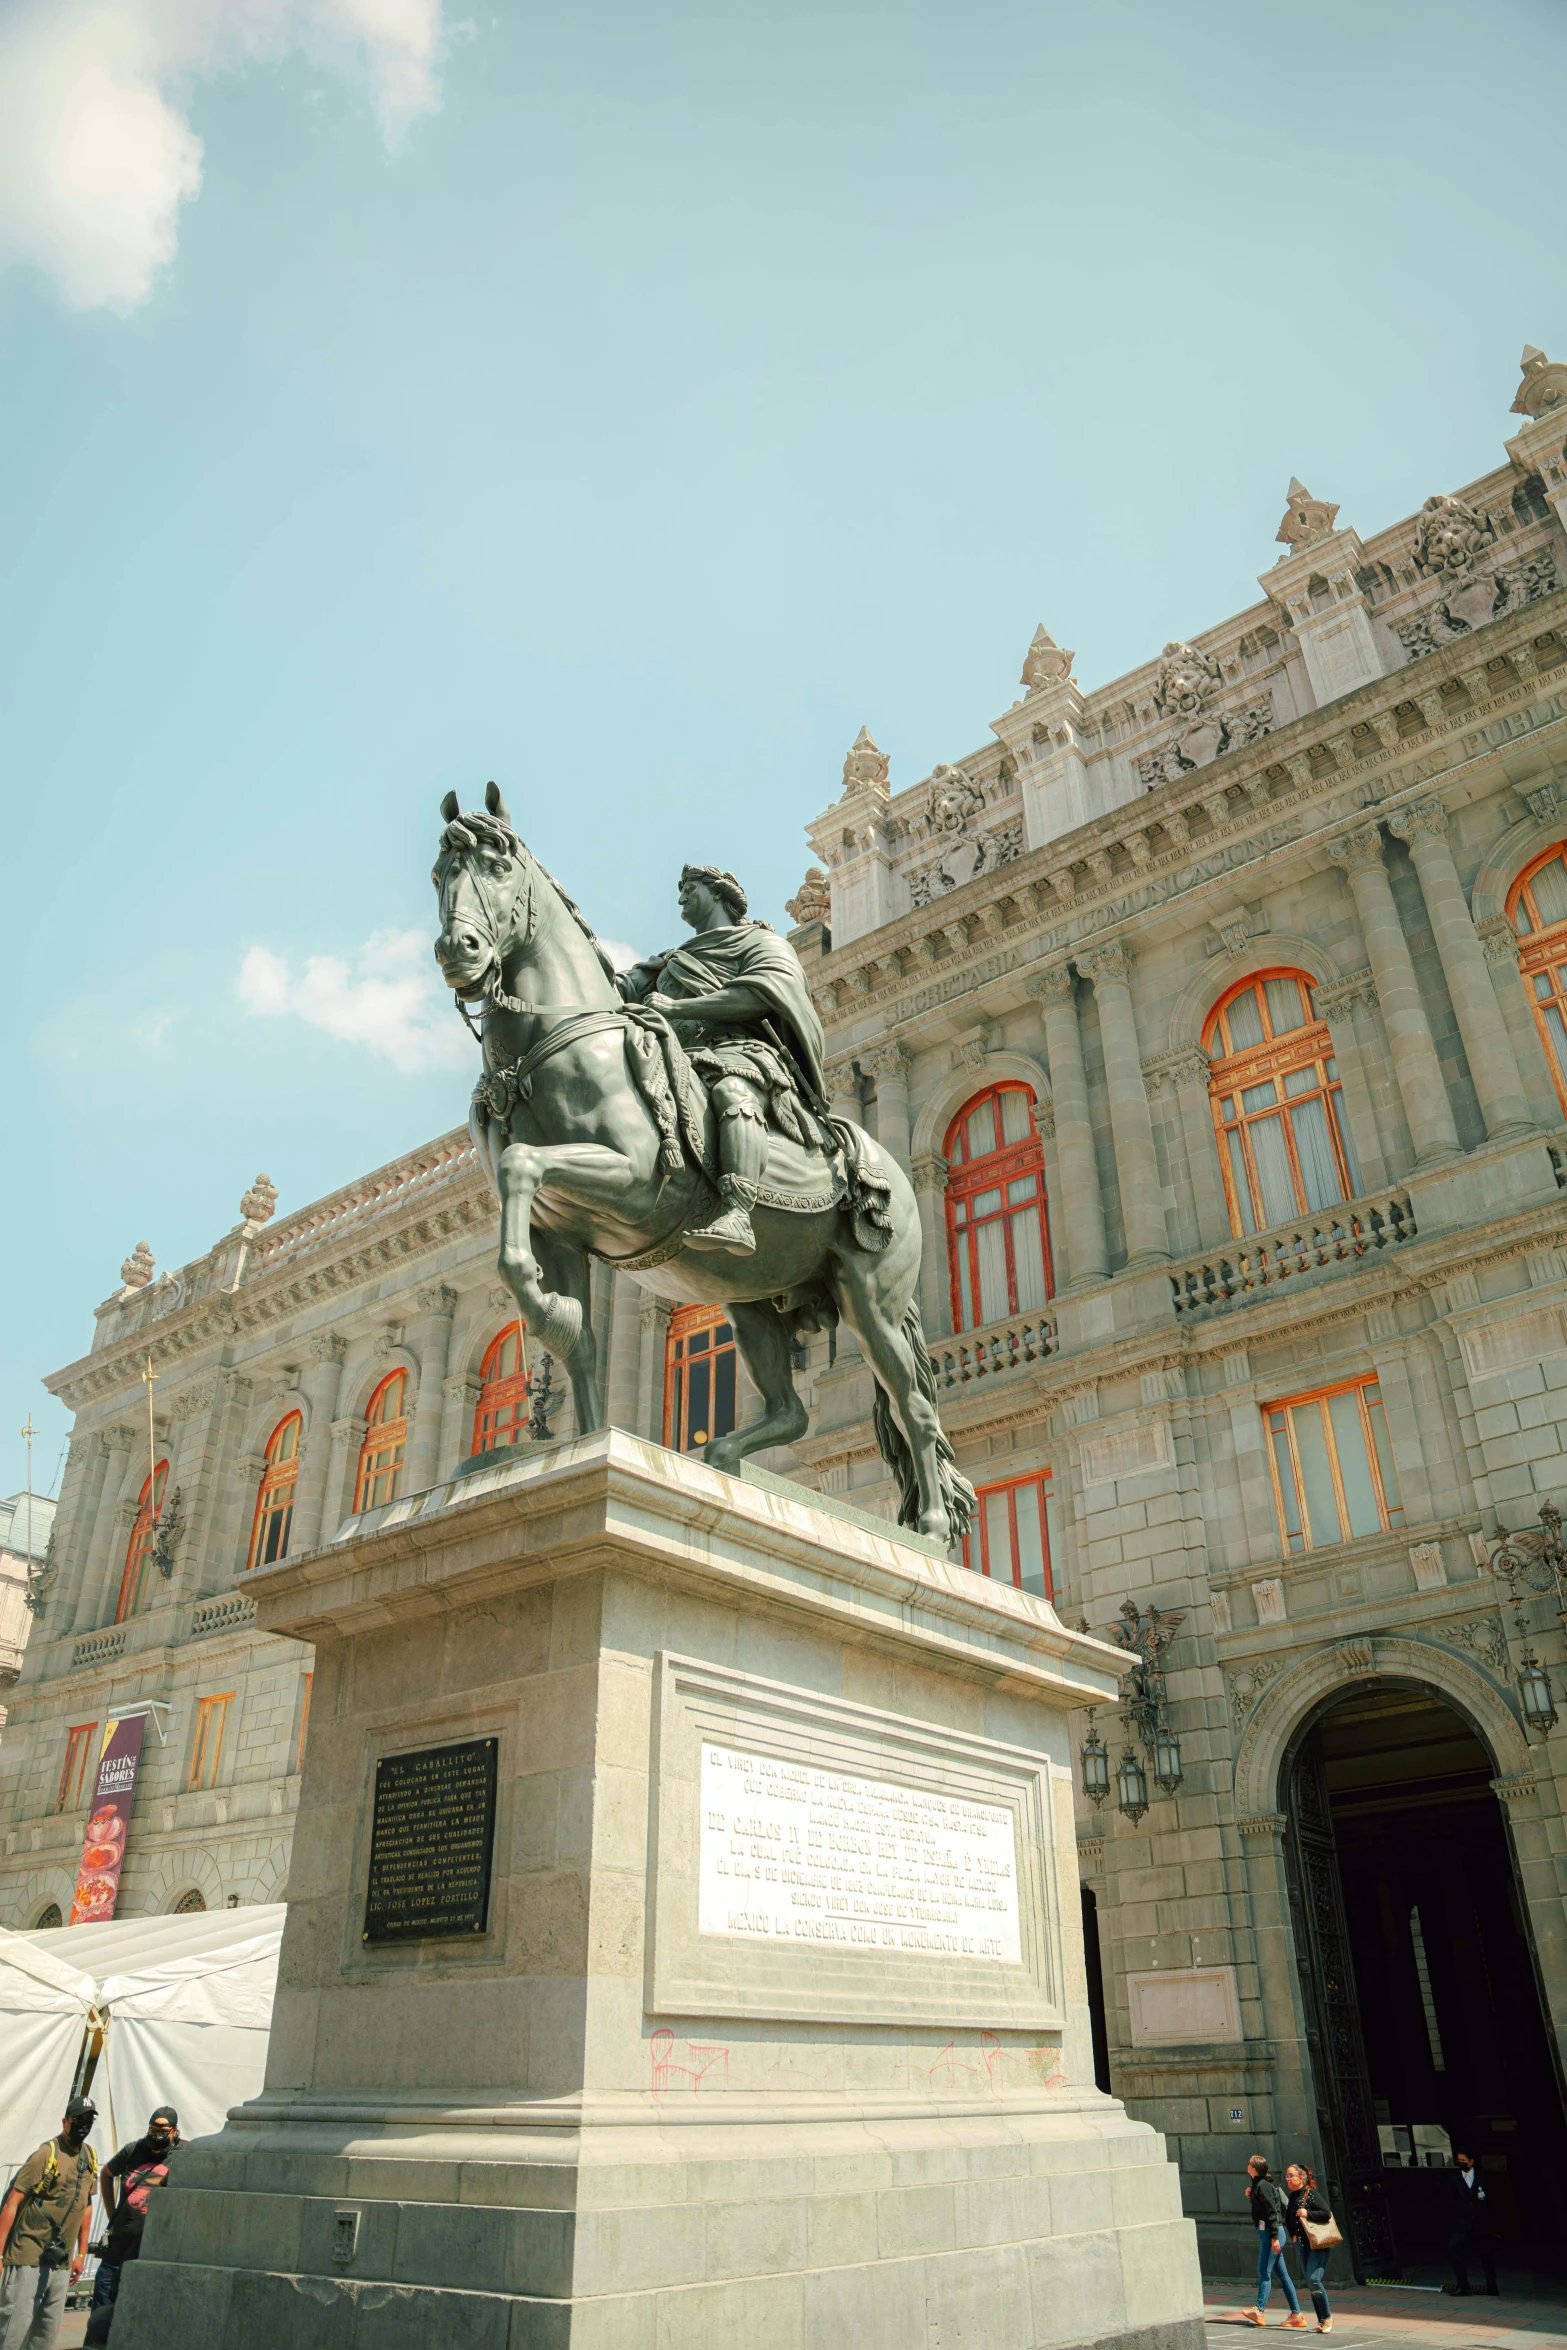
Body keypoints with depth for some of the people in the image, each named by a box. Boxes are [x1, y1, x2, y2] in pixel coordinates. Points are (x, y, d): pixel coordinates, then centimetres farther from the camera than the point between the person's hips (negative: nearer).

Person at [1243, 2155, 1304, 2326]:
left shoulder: (1263, 2185, -15)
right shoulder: (1258, 2184, 14)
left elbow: (1272, 2211, -20)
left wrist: (1274, 2237, -22)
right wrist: (1250, 2196, 7)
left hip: (1271, 2232, -10)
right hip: (1267, 2232, 10)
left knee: (1264, 2271, -7)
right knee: (1282, 2274, 11)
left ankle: (1259, 2311, -6)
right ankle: (1296, 2314, 14)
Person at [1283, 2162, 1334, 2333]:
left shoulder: (1311, 2194, -14)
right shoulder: (1293, 2196, 10)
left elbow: (1326, 2213, -21)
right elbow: (1289, 2218, 20)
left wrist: (1307, 2214, -25)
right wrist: (1293, 2235, 9)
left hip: (1319, 2244, -8)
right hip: (1304, 2245, 8)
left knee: (1314, 2280, -16)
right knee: (1311, 2284, 9)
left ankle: (1327, 2316, 1)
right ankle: (1321, 2321, 18)